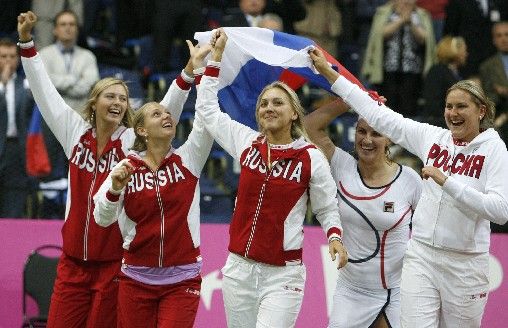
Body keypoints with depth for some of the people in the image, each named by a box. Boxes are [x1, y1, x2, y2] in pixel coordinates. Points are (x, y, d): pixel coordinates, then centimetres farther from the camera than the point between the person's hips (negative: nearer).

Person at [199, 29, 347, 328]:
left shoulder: (311, 158, -3)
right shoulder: (247, 144, 5)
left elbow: (327, 208, 6)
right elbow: (208, 108, 15)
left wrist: (335, 238, -13)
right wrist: (217, 54, 16)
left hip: (283, 274, -4)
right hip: (240, 268, 4)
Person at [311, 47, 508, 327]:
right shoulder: (432, 137, 6)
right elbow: (379, 115, 11)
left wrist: (447, 182, -22)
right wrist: (328, 72, 12)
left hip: (464, 262, -3)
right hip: (421, 254, 3)